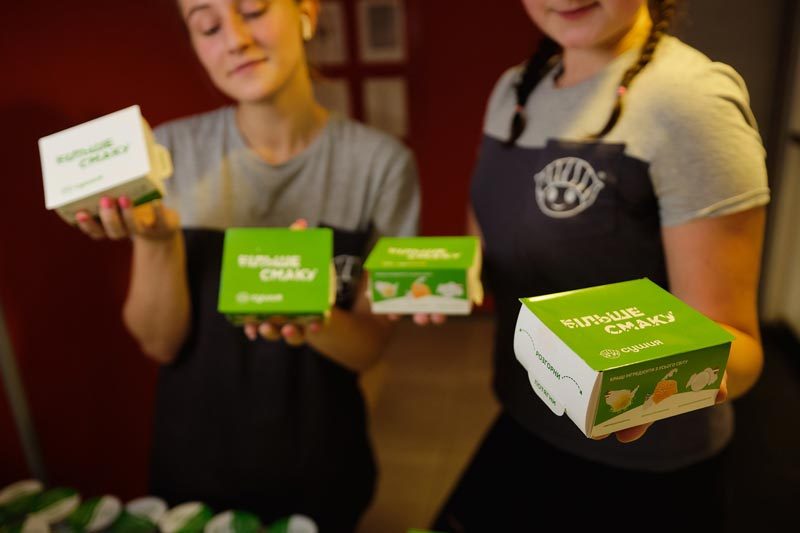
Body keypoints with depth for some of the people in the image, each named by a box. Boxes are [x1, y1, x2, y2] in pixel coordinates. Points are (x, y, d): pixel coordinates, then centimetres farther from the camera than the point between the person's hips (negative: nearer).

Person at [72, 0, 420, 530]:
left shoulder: (380, 162, -15)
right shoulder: (171, 150, -11)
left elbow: (368, 347, -12)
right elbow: (160, 343, -10)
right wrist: (159, 241, -28)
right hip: (194, 463, 2)